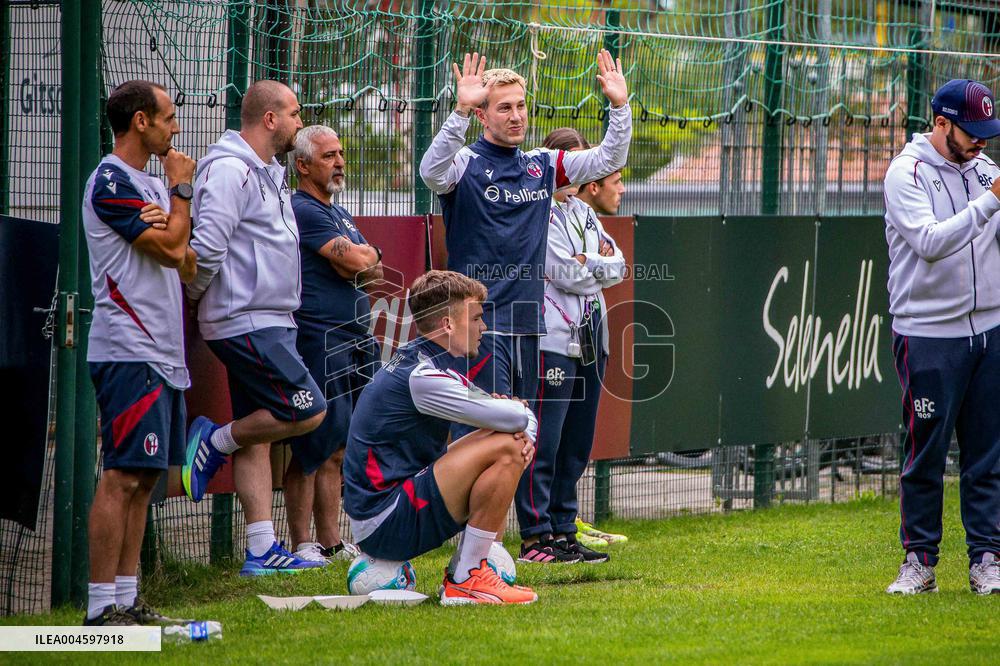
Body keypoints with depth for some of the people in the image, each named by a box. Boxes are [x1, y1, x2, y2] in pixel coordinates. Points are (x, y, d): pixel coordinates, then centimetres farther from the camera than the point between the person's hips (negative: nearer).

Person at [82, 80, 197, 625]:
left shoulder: (151, 185, 20)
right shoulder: (111, 182, -10)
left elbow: (187, 267, 16)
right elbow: (172, 248, -15)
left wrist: (166, 225, -5)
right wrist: (182, 188, 0)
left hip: (163, 352, 10)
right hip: (129, 350, -10)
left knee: (144, 478, 9)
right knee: (122, 477, -12)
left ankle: (126, 598, 12)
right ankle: (101, 606, -13)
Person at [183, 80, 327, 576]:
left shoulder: (267, 172, 18)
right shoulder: (230, 170, -15)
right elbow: (207, 246, -20)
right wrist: (194, 296, -6)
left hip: (270, 322, 10)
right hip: (247, 324, -10)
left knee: (257, 436, 7)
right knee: (308, 411, -11)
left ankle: (262, 550, 8)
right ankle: (215, 441, 3)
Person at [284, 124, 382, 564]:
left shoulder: (340, 215, 23)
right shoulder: (303, 211, -8)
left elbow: (375, 273, 14)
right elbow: (359, 262, -16)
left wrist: (357, 261, -5)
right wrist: (366, 254, 6)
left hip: (356, 342, 9)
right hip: (319, 342, -9)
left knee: (337, 450, 9)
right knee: (313, 448, -9)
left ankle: (330, 541, 13)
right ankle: (303, 544, -7)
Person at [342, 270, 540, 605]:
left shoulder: (417, 361, 14)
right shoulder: (423, 376, -18)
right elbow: (516, 416, -21)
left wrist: (523, 433, -7)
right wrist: (518, 411, 4)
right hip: (383, 524, -10)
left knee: (515, 443, 18)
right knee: (504, 449, -20)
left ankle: (464, 570, 11)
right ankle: (465, 582, -13)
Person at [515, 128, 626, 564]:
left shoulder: (584, 214, 19)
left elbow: (618, 267, 12)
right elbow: (568, 275, -13)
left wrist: (590, 264, -8)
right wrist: (602, 266, 3)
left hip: (589, 338, 8)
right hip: (553, 336, -8)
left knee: (577, 443, 10)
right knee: (544, 441, -9)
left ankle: (563, 531, 16)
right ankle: (535, 537, -7)